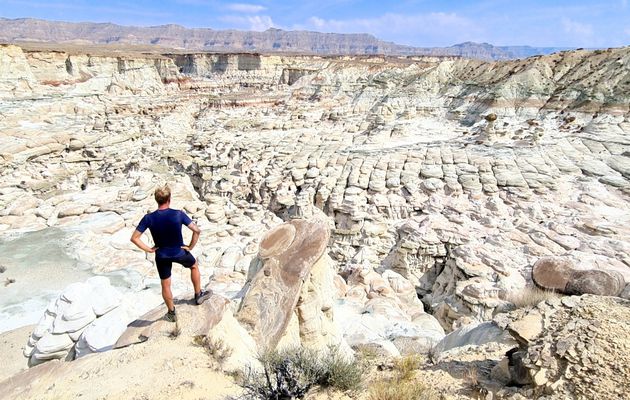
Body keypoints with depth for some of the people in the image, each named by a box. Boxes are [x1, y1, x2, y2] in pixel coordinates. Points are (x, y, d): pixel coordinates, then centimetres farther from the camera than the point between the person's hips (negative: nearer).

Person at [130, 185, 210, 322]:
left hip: (162, 256, 2)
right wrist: (190, 246, -9)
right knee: (194, 265, 30)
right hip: (179, 253, -1)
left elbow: (134, 238, -13)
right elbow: (197, 230, -23)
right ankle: (198, 295, 38)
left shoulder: (149, 218, -17)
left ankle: (171, 313, 35)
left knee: (165, 285, 19)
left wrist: (149, 249, -3)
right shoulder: (178, 214, -22)